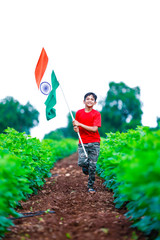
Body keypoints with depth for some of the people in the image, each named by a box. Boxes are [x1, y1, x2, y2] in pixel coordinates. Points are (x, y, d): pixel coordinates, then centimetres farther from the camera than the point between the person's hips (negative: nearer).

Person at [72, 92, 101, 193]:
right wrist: (76, 128, -8)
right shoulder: (79, 113, 6)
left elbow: (94, 129, -12)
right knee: (82, 162, -17)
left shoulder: (96, 114, -3)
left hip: (94, 143, -1)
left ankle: (91, 186, 15)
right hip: (82, 142, 2)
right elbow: (76, 126, 17)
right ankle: (86, 168, 20)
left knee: (92, 166, -1)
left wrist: (80, 124, -15)